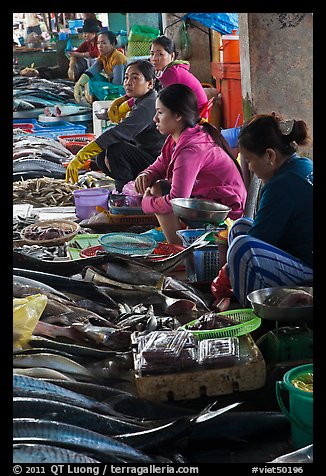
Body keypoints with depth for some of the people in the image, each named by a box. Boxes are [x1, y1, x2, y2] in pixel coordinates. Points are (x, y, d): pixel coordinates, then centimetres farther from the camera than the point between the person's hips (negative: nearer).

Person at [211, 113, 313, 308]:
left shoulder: (284, 184, -21)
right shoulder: (305, 165, 10)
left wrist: (223, 279, -2)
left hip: (307, 274, -11)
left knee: (243, 246, -32)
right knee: (240, 227, 14)